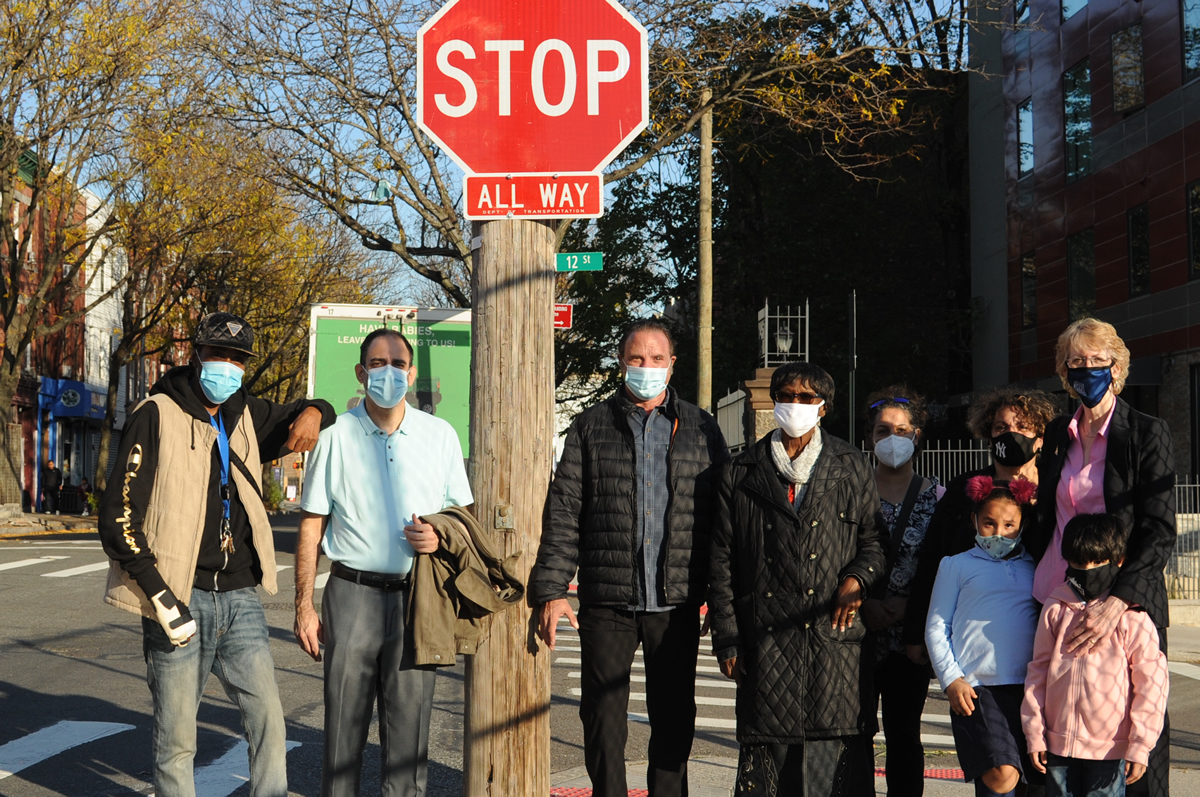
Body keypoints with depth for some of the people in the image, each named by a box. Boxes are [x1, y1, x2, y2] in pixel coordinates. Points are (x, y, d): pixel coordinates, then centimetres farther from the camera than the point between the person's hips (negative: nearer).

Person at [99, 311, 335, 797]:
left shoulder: (245, 417, 14)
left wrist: (312, 412, 4)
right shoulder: (157, 416, -4)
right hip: (180, 600, -5)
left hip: (240, 599, 5)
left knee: (269, 721, 0)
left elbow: (302, 414, 31)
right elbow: (118, 513, -8)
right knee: (176, 739, 2)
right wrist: (158, 594, -15)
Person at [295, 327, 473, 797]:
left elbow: (464, 513, 15)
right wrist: (304, 607, 0)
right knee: (344, 727, 3)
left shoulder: (440, 436, 7)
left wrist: (442, 537, -8)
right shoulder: (337, 436, 3)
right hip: (352, 594, -1)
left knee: (409, 731, 4)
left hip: (416, 598, 1)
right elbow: (311, 526, 5)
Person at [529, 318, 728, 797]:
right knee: (602, 718, 4)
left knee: (674, 720, 9)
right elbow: (563, 512, 3)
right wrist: (552, 590, -5)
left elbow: (724, 514, 9)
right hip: (606, 602, 0)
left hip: (677, 602, 1)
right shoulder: (591, 427, 7)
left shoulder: (701, 429, 9)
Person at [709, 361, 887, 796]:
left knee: (840, 757, -3)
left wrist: (856, 579, -8)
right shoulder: (742, 473, 10)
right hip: (767, 642, 0)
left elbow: (875, 540, 14)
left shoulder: (851, 467, 12)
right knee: (766, 749, 1)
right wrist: (727, 640, 3)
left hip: (837, 638, 0)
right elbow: (722, 561, 9)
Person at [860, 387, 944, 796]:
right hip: (858, 628, 0)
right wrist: (863, 603, -9)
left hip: (911, 630, 0)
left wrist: (908, 603, -10)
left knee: (903, 732, 7)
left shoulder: (934, 495, 3)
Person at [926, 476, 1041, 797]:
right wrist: (951, 679, -2)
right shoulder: (957, 565, 12)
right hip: (976, 687, -3)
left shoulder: (1035, 568, 17)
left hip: (1028, 687, 3)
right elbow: (936, 627, 10)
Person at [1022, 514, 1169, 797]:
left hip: (1110, 748, -4)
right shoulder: (1055, 610, 4)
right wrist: (1034, 734, 7)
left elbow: (1152, 681, -6)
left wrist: (1140, 746, -7)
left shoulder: (1131, 617, -8)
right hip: (1059, 743, 4)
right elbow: (1038, 670, 9)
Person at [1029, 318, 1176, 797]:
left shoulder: (1148, 434, -2)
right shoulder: (1056, 436, 13)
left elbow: (1160, 534, -10)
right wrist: (1032, 581, 10)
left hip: (1128, 602, -4)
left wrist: (1117, 601, -22)